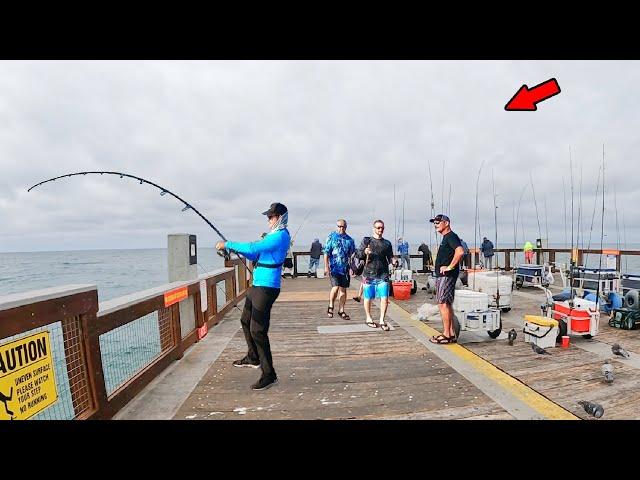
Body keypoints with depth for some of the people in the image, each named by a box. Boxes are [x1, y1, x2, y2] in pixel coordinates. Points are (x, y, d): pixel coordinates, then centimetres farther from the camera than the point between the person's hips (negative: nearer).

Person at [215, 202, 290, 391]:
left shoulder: (281, 236, -16)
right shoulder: (274, 235, 16)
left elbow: (253, 248, -24)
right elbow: (257, 255, 18)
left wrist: (227, 245, -14)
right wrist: (236, 248, 5)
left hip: (267, 288, -11)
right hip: (258, 285, 11)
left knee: (257, 330, -8)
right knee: (246, 320, 23)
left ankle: (269, 375, 4)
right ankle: (253, 358, 41)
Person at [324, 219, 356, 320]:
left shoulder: (349, 240, 10)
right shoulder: (331, 237, 0)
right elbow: (326, 253, -3)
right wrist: (326, 266, -9)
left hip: (345, 268, 4)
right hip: (334, 267, -4)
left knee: (343, 289, 8)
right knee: (335, 287, -14)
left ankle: (341, 310, 20)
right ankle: (330, 306, 11)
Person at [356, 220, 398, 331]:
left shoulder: (387, 243, 11)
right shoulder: (366, 241, 3)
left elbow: (390, 257, 15)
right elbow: (358, 254, 0)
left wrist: (394, 261, -8)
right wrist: (364, 252, -21)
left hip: (383, 275, 2)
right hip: (369, 274, -1)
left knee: (384, 298, -5)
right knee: (368, 298, 9)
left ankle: (382, 321, 9)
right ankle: (369, 319, 29)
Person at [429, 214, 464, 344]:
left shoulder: (451, 236, -13)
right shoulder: (445, 237, 19)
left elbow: (460, 251, -30)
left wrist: (450, 267, -23)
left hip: (447, 276, -10)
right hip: (441, 276, 10)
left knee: (443, 303, -7)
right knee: (446, 304, 13)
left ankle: (446, 335, 0)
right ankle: (451, 334, 21)